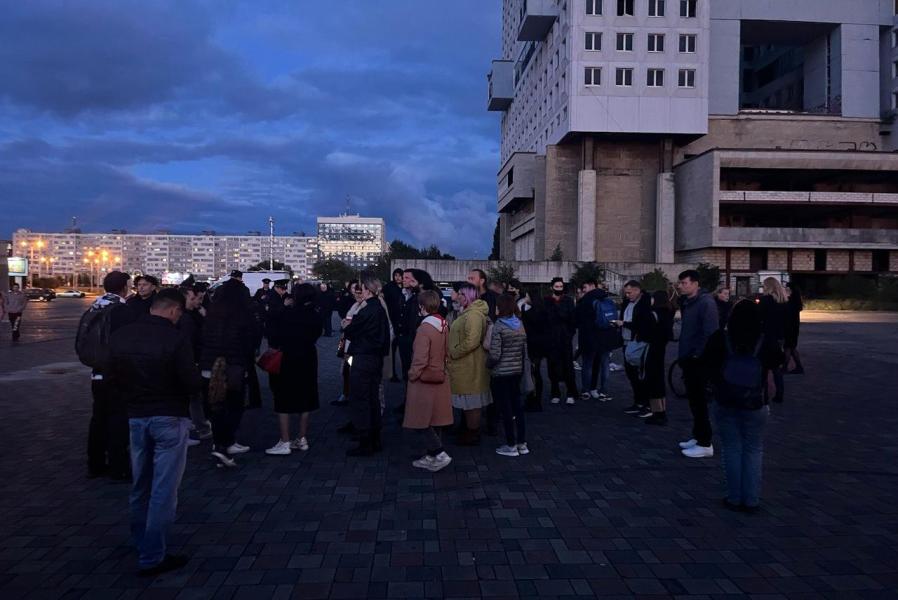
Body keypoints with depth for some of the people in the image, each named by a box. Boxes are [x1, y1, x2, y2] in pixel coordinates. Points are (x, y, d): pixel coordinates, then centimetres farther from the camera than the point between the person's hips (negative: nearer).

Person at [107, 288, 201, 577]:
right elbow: (192, 384, -19)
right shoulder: (175, 339, -19)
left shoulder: (120, 336, -1)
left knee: (140, 485, 21)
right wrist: (194, 375, 4)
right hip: (169, 418, -6)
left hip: (135, 417, 6)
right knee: (163, 489, 2)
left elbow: (114, 376, 10)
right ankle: (152, 557, 7)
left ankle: (141, 541, 37)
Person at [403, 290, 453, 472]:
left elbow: (420, 359, -21)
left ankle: (440, 454, -3)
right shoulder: (444, 325, 2)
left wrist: (412, 375, -8)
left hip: (424, 380, -8)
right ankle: (431, 456, 24)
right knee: (433, 420, 15)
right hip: (440, 377, 8)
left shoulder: (424, 328, -21)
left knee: (421, 422, 2)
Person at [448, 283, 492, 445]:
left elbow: (471, 341, -27)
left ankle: (473, 434, 10)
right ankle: (470, 430, 28)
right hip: (465, 364, 10)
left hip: (469, 365, -10)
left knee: (471, 400, 0)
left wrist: (454, 353, -17)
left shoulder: (473, 315, -20)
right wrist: (454, 353, 16)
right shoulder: (468, 312, 14)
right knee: (470, 400, 17)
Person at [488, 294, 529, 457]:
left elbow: (495, 354, -18)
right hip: (517, 371, 7)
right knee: (517, 406, 13)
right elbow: (525, 349, 9)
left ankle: (511, 446, 9)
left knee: (505, 409, 2)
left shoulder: (499, 326, -16)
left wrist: (487, 364, 0)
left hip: (501, 373, -6)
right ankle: (522, 443, 20)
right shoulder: (520, 324, 4)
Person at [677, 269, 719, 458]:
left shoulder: (706, 303, -16)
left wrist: (698, 354, -20)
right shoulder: (686, 302, 12)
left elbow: (710, 332, -22)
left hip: (699, 360, -9)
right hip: (689, 359, 9)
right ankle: (697, 437, 27)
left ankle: (705, 444, 3)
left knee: (699, 401, -4)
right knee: (694, 400, 16)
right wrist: (683, 355, 15)